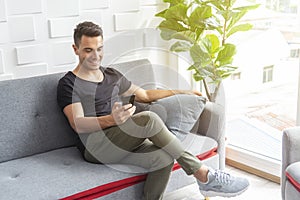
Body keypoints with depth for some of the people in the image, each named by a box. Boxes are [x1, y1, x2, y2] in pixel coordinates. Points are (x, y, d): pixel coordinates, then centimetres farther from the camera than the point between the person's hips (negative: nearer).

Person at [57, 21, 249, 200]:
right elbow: (78, 124, -13)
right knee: (149, 119, -30)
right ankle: (204, 176, -25)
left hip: (125, 144, 6)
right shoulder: (68, 84, 1)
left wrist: (181, 92, 21)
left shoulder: (112, 75, 21)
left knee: (164, 158, -28)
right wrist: (112, 120, -31)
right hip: (94, 146, -6)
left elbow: (145, 95, 29)